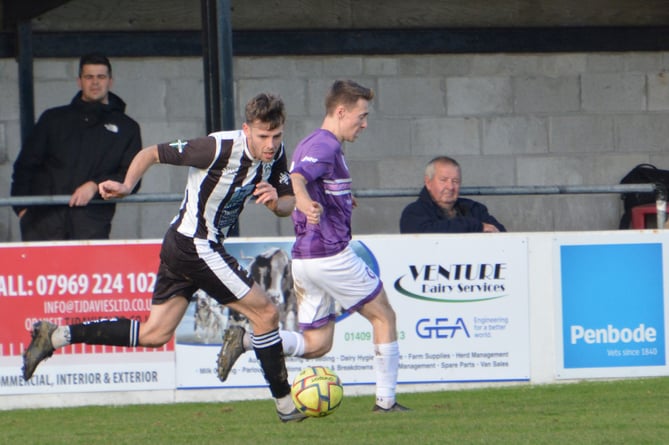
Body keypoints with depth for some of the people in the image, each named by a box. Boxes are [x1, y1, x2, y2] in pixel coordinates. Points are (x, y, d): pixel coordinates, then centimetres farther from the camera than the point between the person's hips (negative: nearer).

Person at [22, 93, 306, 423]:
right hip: (196, 246, -9)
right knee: (265, 312, -6)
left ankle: (57, 335, 12)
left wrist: (277, 202, -16)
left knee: (154, 334, 11)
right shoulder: (221, 148, -22)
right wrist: (127, 185, -30)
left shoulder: (275, 154, 1)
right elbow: (153, 152, -16)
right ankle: (285, 404, 4)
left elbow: (289, 204, 8)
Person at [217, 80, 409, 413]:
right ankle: (385, 401, 7)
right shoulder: (327, 146, -12)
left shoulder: (309, 144, 18)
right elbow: (297, 177, -31)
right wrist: (306, 202, -53)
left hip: (303, 257, 9)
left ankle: (246, 339, -9)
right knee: (383, 316, 6)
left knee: (317, 344, 9)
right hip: (331, 254, -9)